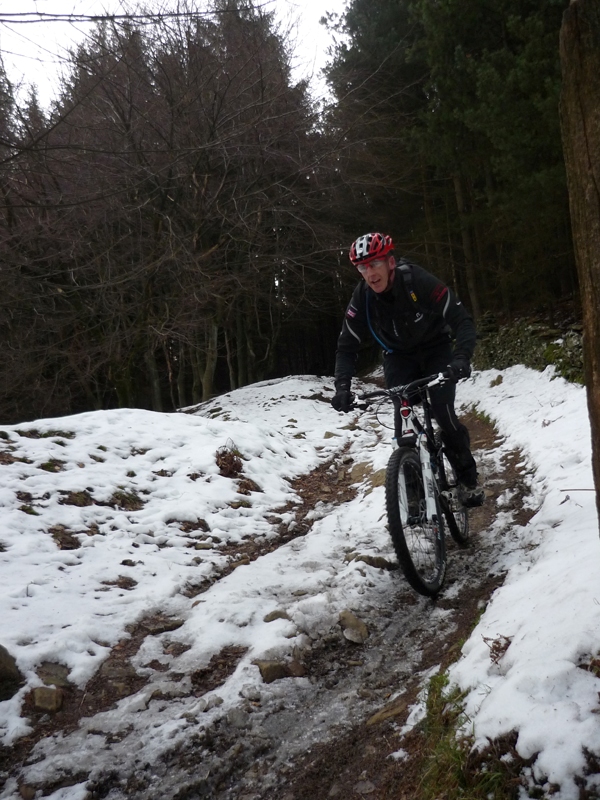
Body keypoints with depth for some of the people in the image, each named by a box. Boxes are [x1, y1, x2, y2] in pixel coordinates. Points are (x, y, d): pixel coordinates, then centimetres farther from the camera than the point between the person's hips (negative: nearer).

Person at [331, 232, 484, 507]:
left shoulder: (419, 281, -30)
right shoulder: (361, 298, -20)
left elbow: (462, 320, -30)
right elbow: (347, 347, -15)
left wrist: (461, 358, -49)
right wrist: (342, 386, -32)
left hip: (436, 349, -3)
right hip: (399, 357, 3)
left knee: (443, 414, -18)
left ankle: (468, 477, 3)